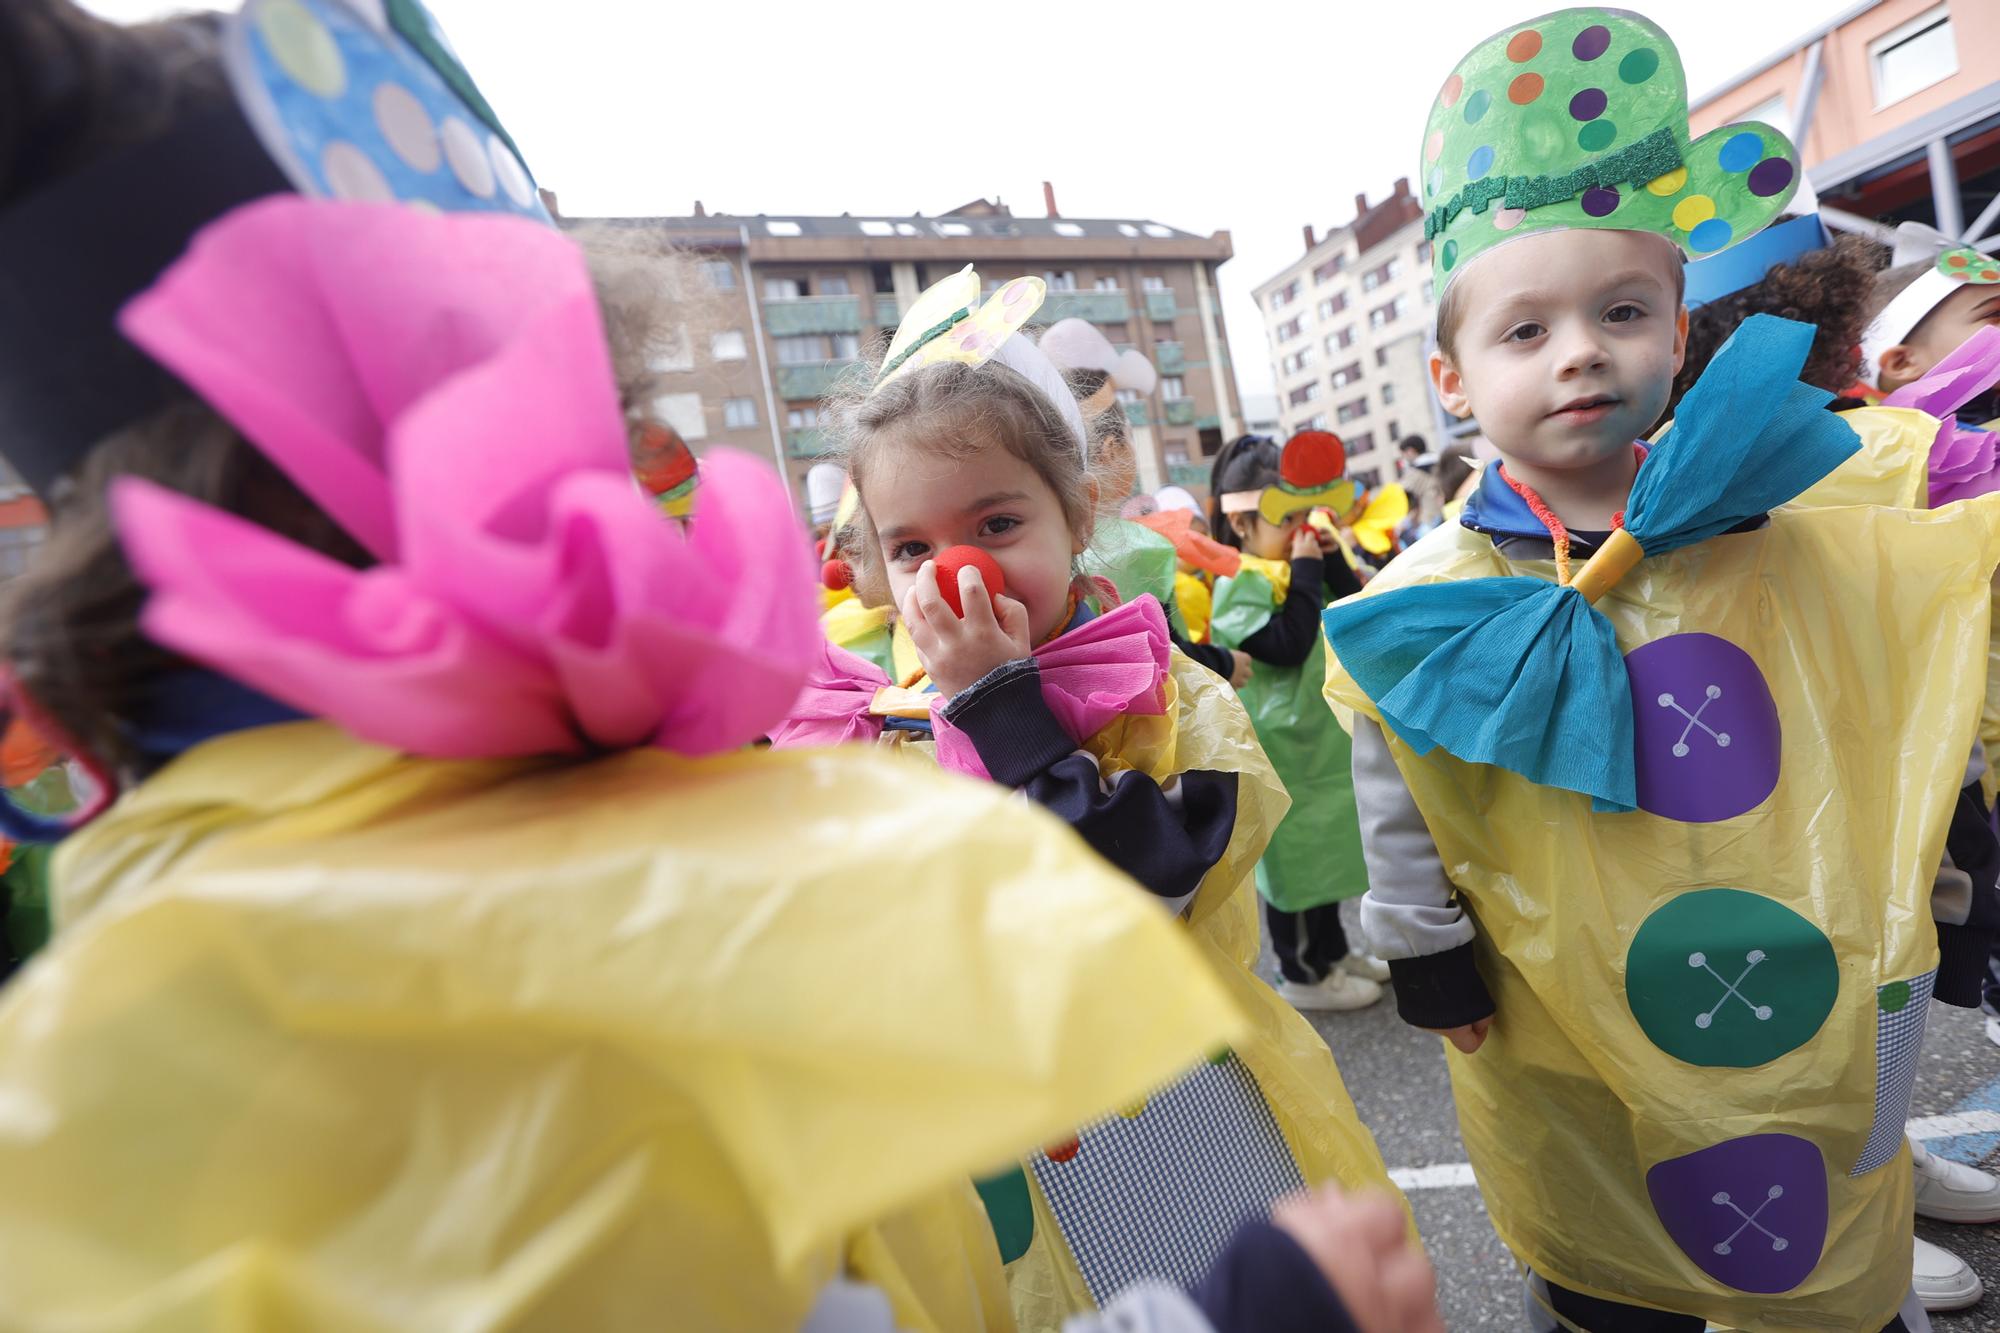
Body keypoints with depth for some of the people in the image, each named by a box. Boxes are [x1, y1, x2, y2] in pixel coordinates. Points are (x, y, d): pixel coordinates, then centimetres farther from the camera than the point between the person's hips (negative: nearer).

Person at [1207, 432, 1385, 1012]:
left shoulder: (1298, 567, 7)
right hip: (1282, 751, -9)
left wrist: (1333, 559, -5)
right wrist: (1305, 572, -23)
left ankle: (1332, 950, 39)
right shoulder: (1238, 584, -20)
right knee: (1291, 860, 5)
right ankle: (1300, 974, 22)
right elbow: (1287, 645, -29)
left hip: (1325, 737, 9)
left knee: (1326, 849, 22)